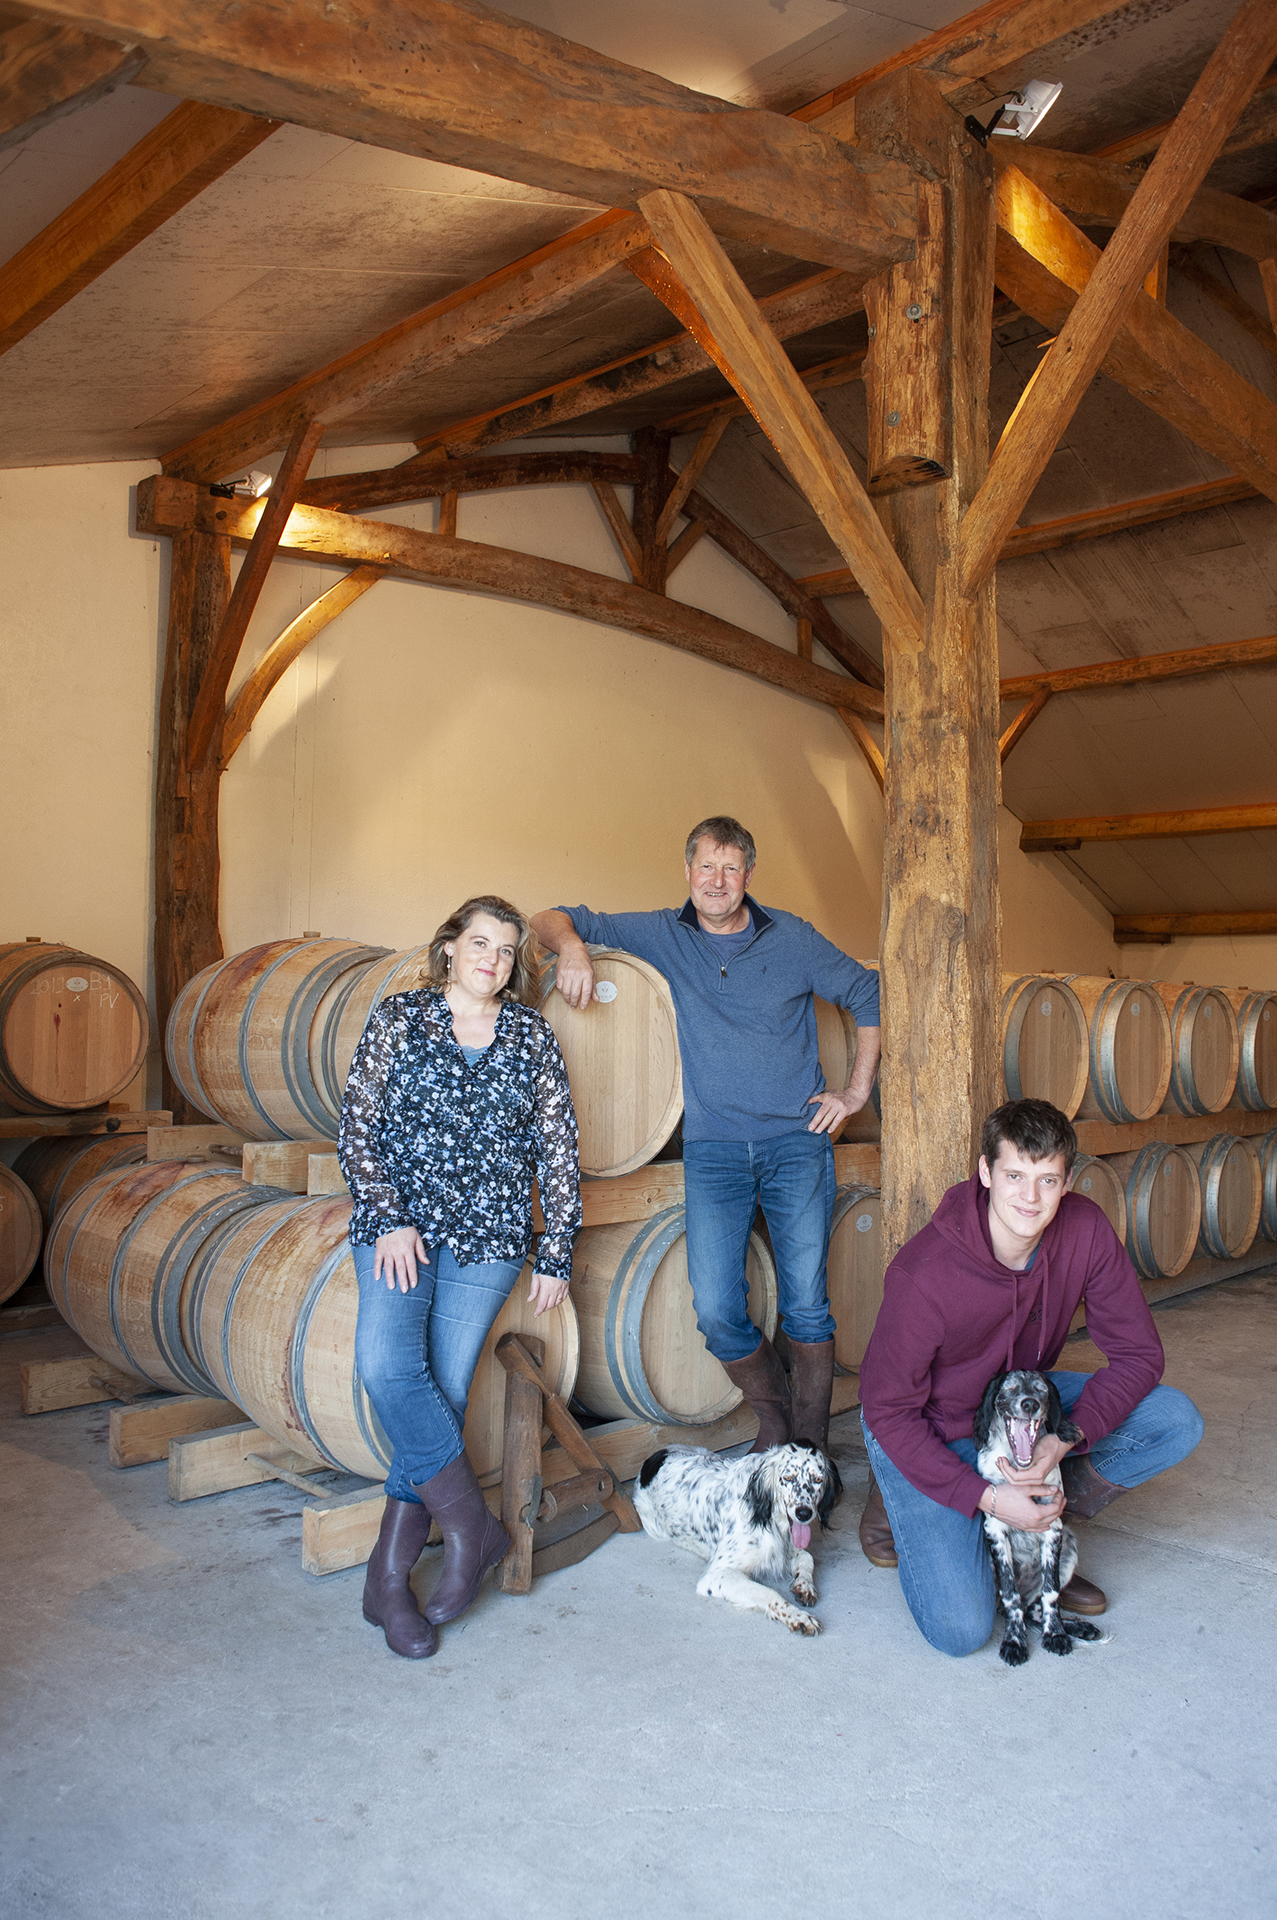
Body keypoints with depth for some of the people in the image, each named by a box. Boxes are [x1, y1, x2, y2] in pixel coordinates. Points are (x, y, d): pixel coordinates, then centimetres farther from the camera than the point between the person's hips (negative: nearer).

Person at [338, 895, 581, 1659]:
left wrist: (556, 1252, 4)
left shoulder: (533, 1037, 5)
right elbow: (358, 1126, 1)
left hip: (488, 1236, 1)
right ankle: (473, 1526, -6)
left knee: (445, 1388, -1)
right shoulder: (399, 1019, 3)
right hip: (399, 1228, 0)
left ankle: (390, 1576, 10)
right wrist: (389, 1218, -9)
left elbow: (558, 1147, 7)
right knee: (387, 1365, -21)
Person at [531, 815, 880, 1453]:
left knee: (807, 1306, -3)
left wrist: (856, 1091, 6)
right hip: (712, 1145, 1)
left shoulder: (792, 938, 5)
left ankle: (811, 1441, 16)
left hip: (796, 1139, 0)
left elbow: (871, 998, 12)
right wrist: (572, 946, -14)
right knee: (716, 1311, -8)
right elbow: (554, 920, 10)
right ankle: (771, 1417, 19)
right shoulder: (663, 935, 6)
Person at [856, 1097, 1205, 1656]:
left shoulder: (1085, 1230, -20)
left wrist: (1065, 1439, -28)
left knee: (1176, 1423, -13)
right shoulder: (923, 1274, -33)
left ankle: (1039, 1514, 3)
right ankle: (897, 1499, 13)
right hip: (933, 1431, -5)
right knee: (961, 1629, -15)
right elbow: (887, 1411, -22)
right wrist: (985, 1496, -28)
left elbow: (1137, 1353, -13)